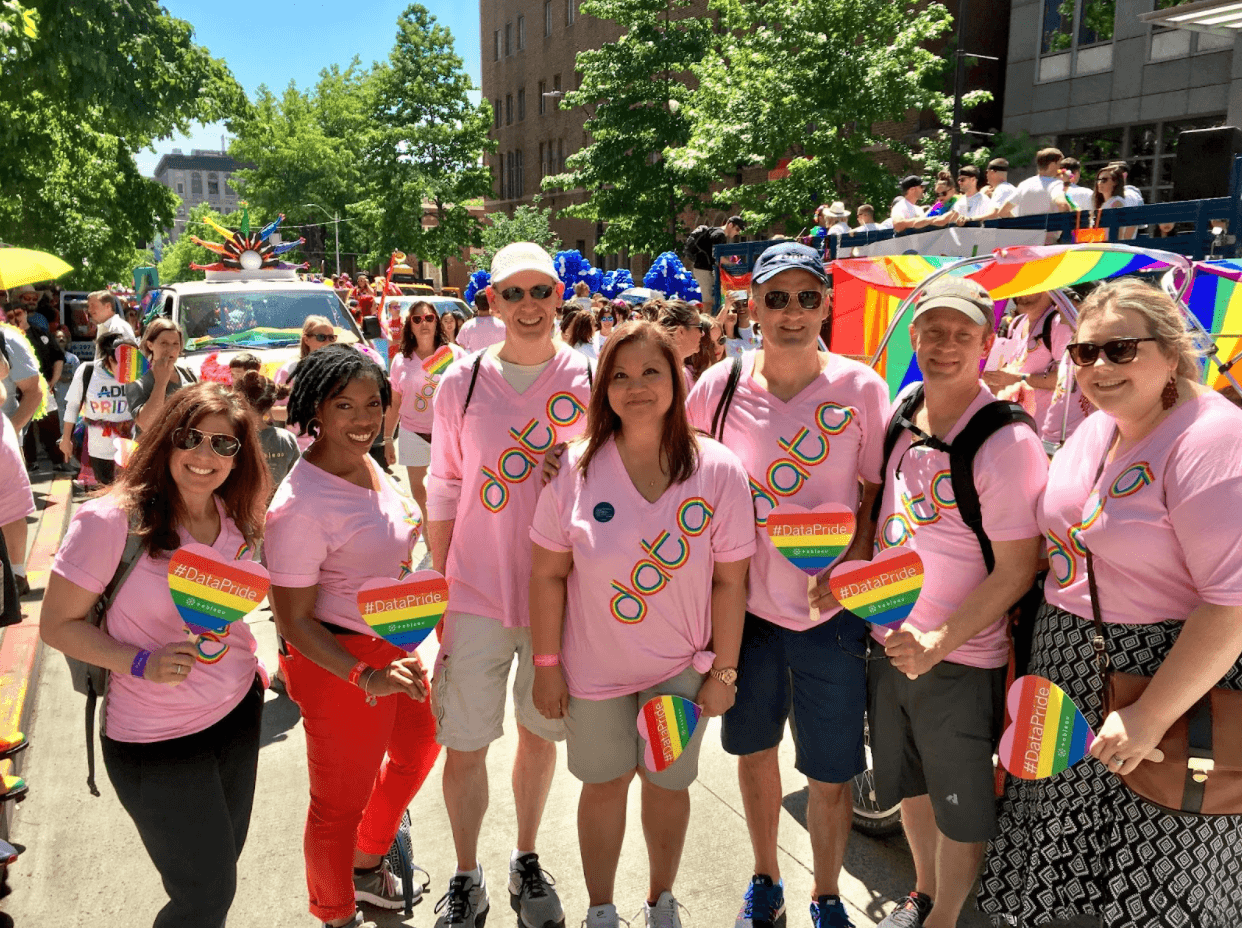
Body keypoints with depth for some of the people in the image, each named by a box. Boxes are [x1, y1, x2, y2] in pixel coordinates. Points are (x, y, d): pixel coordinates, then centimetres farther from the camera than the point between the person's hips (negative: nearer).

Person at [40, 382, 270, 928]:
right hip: (156, 739, -5)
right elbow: (57, 625, -13)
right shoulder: (111, 521, -20)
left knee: (222, 864, 22)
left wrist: (246, 669, 1)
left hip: (238, 713, 6)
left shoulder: (238, 519, -2)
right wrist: (142, 663, -24)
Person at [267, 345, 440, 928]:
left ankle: (367, 866, 52)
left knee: (418, 749, 28)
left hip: (393, 648, 9)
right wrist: (367, 678, -31)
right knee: (340, 802, 12)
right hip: (340, 662, -9)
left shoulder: (367, 465, 0)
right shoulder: (300, 506, -26)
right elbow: (293, 621, -23)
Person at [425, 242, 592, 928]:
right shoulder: (461, 383, -1)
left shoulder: (592, 380, -3)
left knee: (540, 732, 16)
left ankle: (527, 862, 38)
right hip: (476, 592, 0)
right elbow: (444, 492, 4)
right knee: (465, 744, 6)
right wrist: (436, 589, 5)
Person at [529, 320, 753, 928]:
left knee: (667, 783, 16)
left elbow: (729, 581, -6)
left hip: (682, 666, 1)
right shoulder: (575, 468, -13)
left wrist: (725, 671, -3)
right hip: (595, 665, 0)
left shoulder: (719, 471, -12)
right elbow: (547, 573, -7)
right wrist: (547, 663, -5)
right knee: (604, 784, 16)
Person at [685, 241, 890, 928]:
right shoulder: (719, 386, -3)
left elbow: (879, 493, 0)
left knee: (830, 774, 8)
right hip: (746, 601, 2)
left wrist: (849, 568, -16)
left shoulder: (861, 388, -6)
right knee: (754, 750, 19)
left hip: (832, 610, -1)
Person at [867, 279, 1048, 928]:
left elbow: (1017, 570, -18)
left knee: (961, 811, 12)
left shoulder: (1007, 443, -19)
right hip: (887, 640, 6)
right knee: (909, 784, 23)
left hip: (961, 659, -6)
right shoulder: (897, 419, 0)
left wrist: (939, 643, -22)